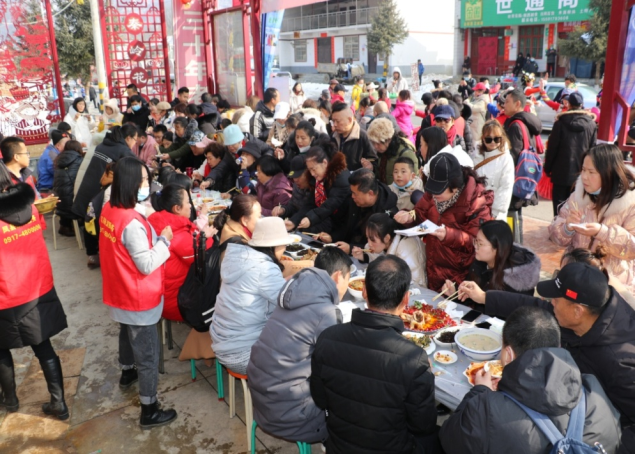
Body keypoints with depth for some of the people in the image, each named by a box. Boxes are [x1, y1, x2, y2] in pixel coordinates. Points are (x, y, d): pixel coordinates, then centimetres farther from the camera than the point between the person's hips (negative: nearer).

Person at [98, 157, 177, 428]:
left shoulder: (109, 210, -3)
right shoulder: (132, 222, -32)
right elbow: (147, 265, -27)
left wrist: (152, 231, -1)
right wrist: (164, 240, -16)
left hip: (120, 293, 9)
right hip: (138, 299, -9)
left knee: (127, 334, 33)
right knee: (147, 354, 4)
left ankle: (127, 373, 59)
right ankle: (149, 411, 16)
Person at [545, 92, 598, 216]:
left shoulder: (561, 122, -8)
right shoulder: (591, 124, 1)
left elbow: (552, 147, -7)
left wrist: (547, 168, 2)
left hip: (561, 172, -2)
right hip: (581, 173, 3)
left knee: (559, 205, 4)